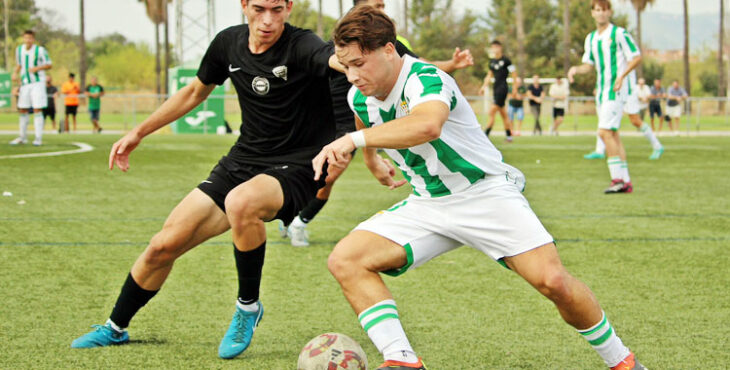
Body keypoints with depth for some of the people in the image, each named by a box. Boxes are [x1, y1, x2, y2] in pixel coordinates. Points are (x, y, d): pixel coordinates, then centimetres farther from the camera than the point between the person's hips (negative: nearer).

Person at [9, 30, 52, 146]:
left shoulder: (40, 50, -9)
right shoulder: (19, 50, 6)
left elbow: (49, 65, -3)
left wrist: (37, 68, -19)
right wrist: (15, 73, 0)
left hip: (37, 83, -5)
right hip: (25, 83, 5)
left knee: (37, 110, -10)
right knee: (23, 110, 7)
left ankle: (38, 138, -6)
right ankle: (22, 137, 18)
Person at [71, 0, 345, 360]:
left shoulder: (301, 47, -20)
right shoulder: (229, 43, 1)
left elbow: (337, 60, -44)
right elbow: (195, 91, 20)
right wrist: (138, 133, 22)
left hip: (295, 169, -6)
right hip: (242, 162, 6)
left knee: (240, 202, -39)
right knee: (165, 245, 2)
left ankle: (248, 307, -14)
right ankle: (115, 328, 28)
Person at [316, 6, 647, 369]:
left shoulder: (426, 80, -26)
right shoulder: (359, 98, -2)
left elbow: (427, 125, -52)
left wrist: (353, 139, -55)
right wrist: (371, 160, 43)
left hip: (486, 192, -6)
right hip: (427, 204, 7)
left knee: (553, 280, -21)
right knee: (345, 260, -15)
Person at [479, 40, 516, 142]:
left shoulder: (505, 60, -9)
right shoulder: (492, 61, 13)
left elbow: (514, 74, -5)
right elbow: (490, 75, 25)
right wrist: (484, 86, 16)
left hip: (502, 88, -8)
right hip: (496, 88, 8)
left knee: (492, 111, -14)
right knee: (503, 113, 12)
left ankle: (486, 134, -16)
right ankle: (509, 135, 19)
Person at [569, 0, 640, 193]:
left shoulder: (619, 34, -7)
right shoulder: (591, 38, 15)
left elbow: (636, 57, -7)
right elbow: (589, 65, 19)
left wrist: (621, 76, -19)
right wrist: (576, 69, -2)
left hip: (616, 90, -8)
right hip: (601, 91, 8)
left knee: (605, 131, -18)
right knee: (613, 135, 7)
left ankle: (617, 178, -15)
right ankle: (625, 181, 10)